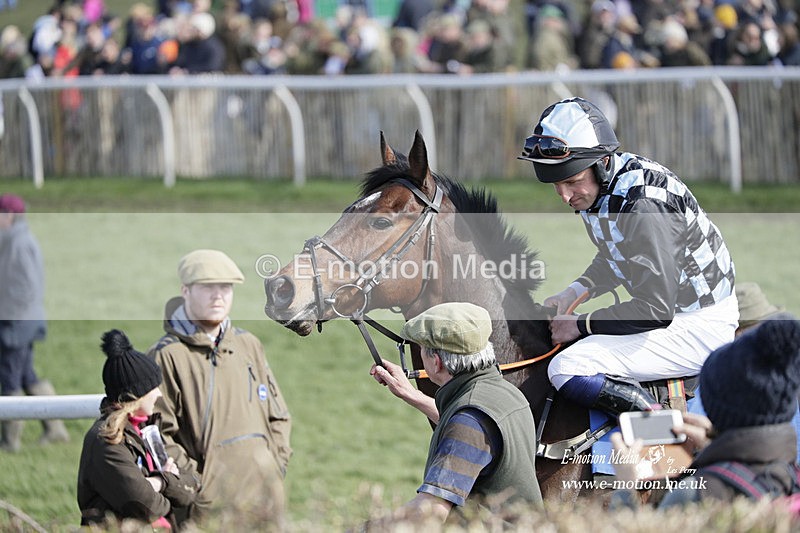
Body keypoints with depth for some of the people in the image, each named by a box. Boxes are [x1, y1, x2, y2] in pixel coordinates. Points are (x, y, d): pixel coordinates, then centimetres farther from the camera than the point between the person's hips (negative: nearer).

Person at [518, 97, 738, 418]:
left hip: (701, 327, -11)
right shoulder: (597, 186, 2)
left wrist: (581, 325, -16)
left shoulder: (644, 205, -28)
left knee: (567, 369, -24)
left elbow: (655, 310, -27)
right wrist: (571, 295, 4)